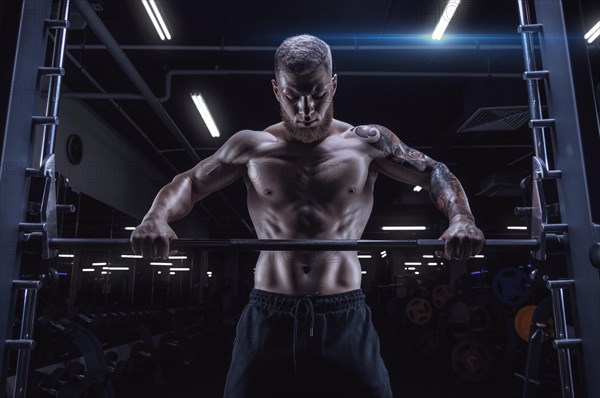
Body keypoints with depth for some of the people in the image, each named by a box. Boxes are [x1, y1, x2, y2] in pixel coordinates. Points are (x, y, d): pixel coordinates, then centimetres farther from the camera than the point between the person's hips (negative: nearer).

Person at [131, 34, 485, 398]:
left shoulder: (367, 143, 3)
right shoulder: (251, 147, 5)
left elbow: (436, 174, 10)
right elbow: (190, 182, 12)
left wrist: (461, 219, -11)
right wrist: (156, 217, -9)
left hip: (346, 318, 0)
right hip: (267, 318, 1)